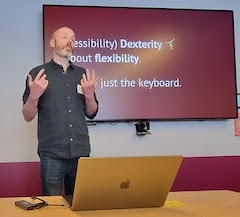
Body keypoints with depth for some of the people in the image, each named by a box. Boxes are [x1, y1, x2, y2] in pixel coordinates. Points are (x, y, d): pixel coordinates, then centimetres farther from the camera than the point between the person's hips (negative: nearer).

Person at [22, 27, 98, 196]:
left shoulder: (83, 74, 10)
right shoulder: (38, 73, 1)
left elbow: (91, 113, 11)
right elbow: (28, 116, 0)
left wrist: (89, 95, -7)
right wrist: (34, 96, -18)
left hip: (81, 152, 3)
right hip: (52, 154, -3)